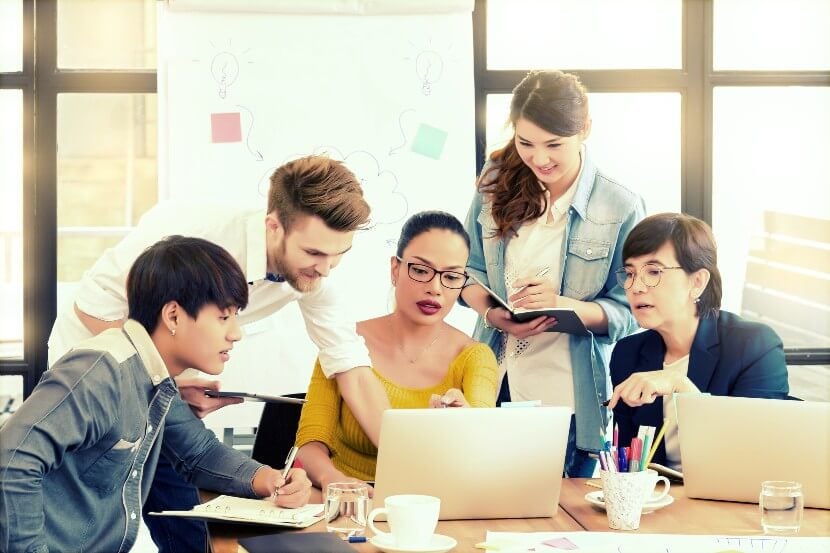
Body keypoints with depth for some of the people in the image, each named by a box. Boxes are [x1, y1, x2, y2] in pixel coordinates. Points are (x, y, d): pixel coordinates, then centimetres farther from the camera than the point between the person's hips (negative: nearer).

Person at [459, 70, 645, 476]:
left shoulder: (620, 208, -8)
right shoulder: (497, 183, 1)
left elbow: (626, 312, -6)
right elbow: (469, 269, 9)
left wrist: (563, 304, -23)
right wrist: (493, 314, -11)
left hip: (570, 400, -3)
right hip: (496, 386, 3)